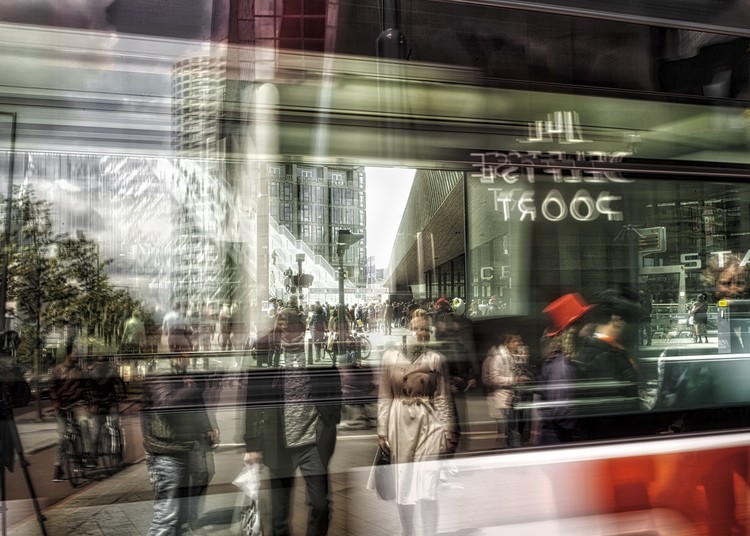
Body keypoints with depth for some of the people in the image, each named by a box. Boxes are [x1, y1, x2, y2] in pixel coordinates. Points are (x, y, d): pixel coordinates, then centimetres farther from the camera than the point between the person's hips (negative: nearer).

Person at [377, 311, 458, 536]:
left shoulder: (436, 359, 1)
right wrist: (382, 430, 0)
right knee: (403, 484, 10)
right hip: (400, 423, 1)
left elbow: (443, 398, 2)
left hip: (429, 423, -1)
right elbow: (384, 397, 3)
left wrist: (449, 431, -1)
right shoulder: (390, 356, 1)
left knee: (428, 487, -4)